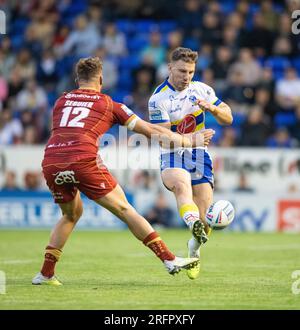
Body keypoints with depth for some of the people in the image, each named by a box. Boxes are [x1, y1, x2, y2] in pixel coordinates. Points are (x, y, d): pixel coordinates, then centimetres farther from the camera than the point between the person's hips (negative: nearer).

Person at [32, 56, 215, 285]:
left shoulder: (61, 101, 24)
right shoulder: (109, 105, 16)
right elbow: (150, 130, 15)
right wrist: (189, 141, 24)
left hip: (50, 162, 4)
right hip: (84, 161, -4)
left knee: (71, 214, 27)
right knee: (125, 209, 3)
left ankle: (46, 273, 23)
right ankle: (169, 259, -1)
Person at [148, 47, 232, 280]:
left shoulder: (202, 89, 6)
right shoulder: (158, 99, -9)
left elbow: (228, 118, 8)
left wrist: (211, 108, -14)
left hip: (199, 156, 4)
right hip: (172, 158, -4)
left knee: (206, 220, -4)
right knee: (181, 184, -39)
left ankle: (194, 248, 26)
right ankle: (194, 225, -65)